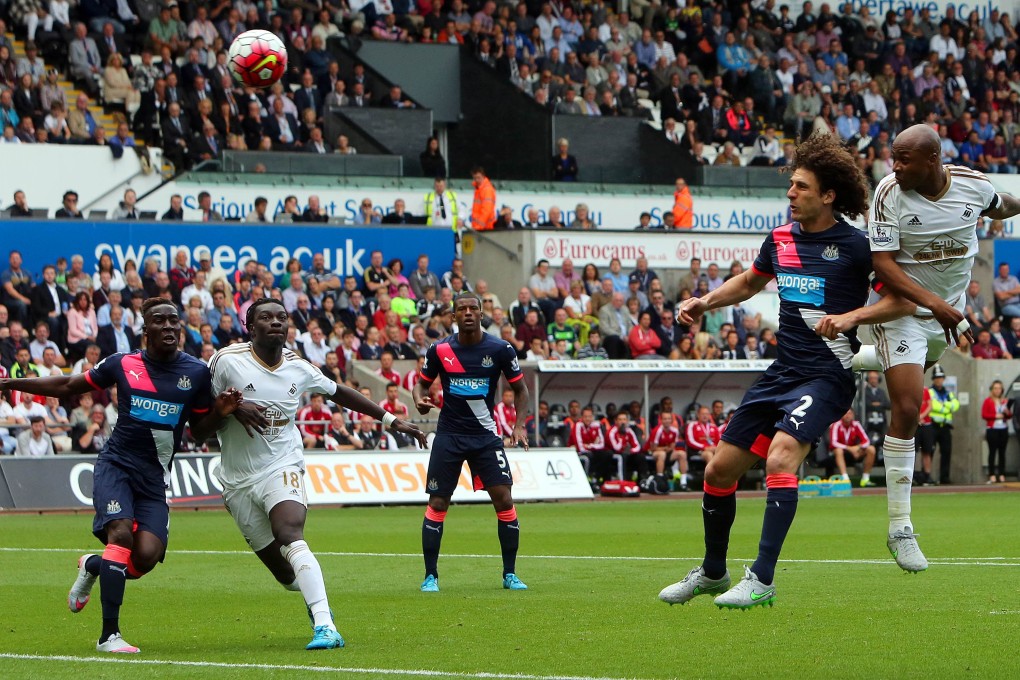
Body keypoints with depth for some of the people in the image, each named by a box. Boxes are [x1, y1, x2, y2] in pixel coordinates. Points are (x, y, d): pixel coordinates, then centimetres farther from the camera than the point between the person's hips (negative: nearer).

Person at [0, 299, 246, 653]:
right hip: (116, 464, -2)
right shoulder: (122, 364, 1)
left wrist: (219, 411, -9)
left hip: (155, 477, 2)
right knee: (121, 533, -26)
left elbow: (199, 432, 12)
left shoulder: (197, 372, 3)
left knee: (146, 556, -15)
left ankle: (92, 567, 21)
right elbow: (68, 386, 14)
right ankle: (109, 635, -23)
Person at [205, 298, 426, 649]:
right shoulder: (227, 361, -6)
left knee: (290, 538, -29)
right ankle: (317, 602, 37)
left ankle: (325, 626, -39)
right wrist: (233, 406, -23)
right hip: (238, 479, 0)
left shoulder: (298, 368, 2)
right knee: (284, 572, 2)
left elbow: (339, 393, 20)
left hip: (282, 468, 0)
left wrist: (391, 420, 22)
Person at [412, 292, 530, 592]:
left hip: (485, 435, 0)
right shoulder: (439, 350, -3)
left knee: (504, 500, -9)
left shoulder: (500, 349, -4)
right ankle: (430, 576, 5)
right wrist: (420, 400, -12)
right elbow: (422, 382, 11)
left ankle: (510, 574, 3)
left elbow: (520, 389, 7)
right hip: (449, 435, 0)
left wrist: (519, 426, -5)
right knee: (437, 503, -4)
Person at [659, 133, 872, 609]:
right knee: (720, 469, 8)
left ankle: (761, 581, -27)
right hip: (782, 370, 7)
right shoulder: (781, 239, 9)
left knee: (781, 458, -29)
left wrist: (851, 317, -19)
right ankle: (712, 573, 30)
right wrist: (705, 302, 14)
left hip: (827, 374, -7)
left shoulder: (853, 245, -10)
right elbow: (749, 282, 29)